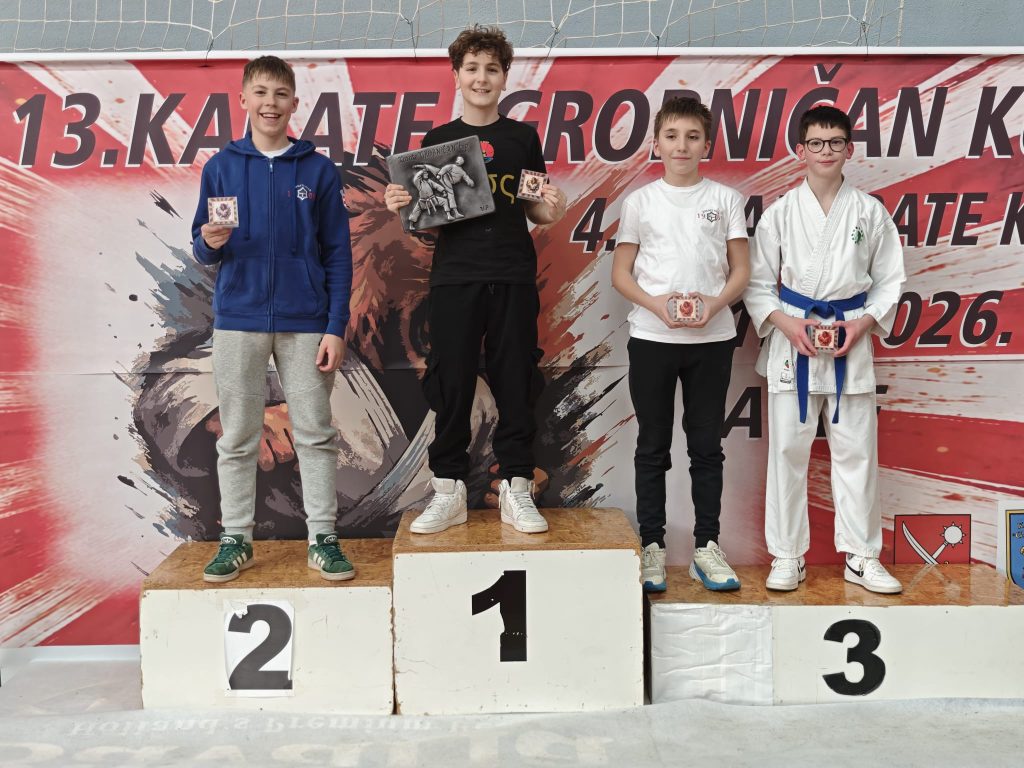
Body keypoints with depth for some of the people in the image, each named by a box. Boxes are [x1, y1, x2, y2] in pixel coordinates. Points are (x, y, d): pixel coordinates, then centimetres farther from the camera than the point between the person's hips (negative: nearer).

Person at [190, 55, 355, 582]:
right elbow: (202, 251, 8)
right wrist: (210, 243, -16)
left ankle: (323, 538, 13)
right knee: (237, 438, 7)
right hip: (238, 319, 1)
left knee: (315, 434, 3)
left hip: (305, 322, -1)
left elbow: (338, 255, 3)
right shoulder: (221, 167, 7)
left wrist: (335, 327, -4)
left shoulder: (318, 170, 5)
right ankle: (235, 539, 18)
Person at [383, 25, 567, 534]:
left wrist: (552, 211, -9)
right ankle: (449, 490, 12)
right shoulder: (436, 141, 10)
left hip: (514, 277, 0)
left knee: (515, 382, 2)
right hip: (453, 277, 0)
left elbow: (534, 212, 12)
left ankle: (515, 488, 12)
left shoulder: (523, 138, 10)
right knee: (451, 383, 2)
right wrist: (399, 206, -11)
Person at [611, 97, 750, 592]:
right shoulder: (640, 202, 5)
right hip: (651, 337, 0)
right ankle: (652, 547, 15)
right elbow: (620, 274, 3)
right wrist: (656, 304, -15)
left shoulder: (725, 199, 6)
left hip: (712, 338, 1)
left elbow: (741, 270, 5)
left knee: (707, 446, 7)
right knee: (653, 447, 6)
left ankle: (706, 547, 17)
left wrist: (714, 304, -15)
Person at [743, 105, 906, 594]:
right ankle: (787, 557, 15)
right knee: (788, 448, 2)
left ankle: (861, 557, 20)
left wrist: (862, 324, -7)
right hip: (792, 340, -1)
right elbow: (758, 283, 3)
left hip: (850, 341, 1)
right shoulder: (780, 213, 1)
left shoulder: (869, 211, 4)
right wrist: (787, 324, -11)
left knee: (856, 449, 5)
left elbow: (889, 280, 8)